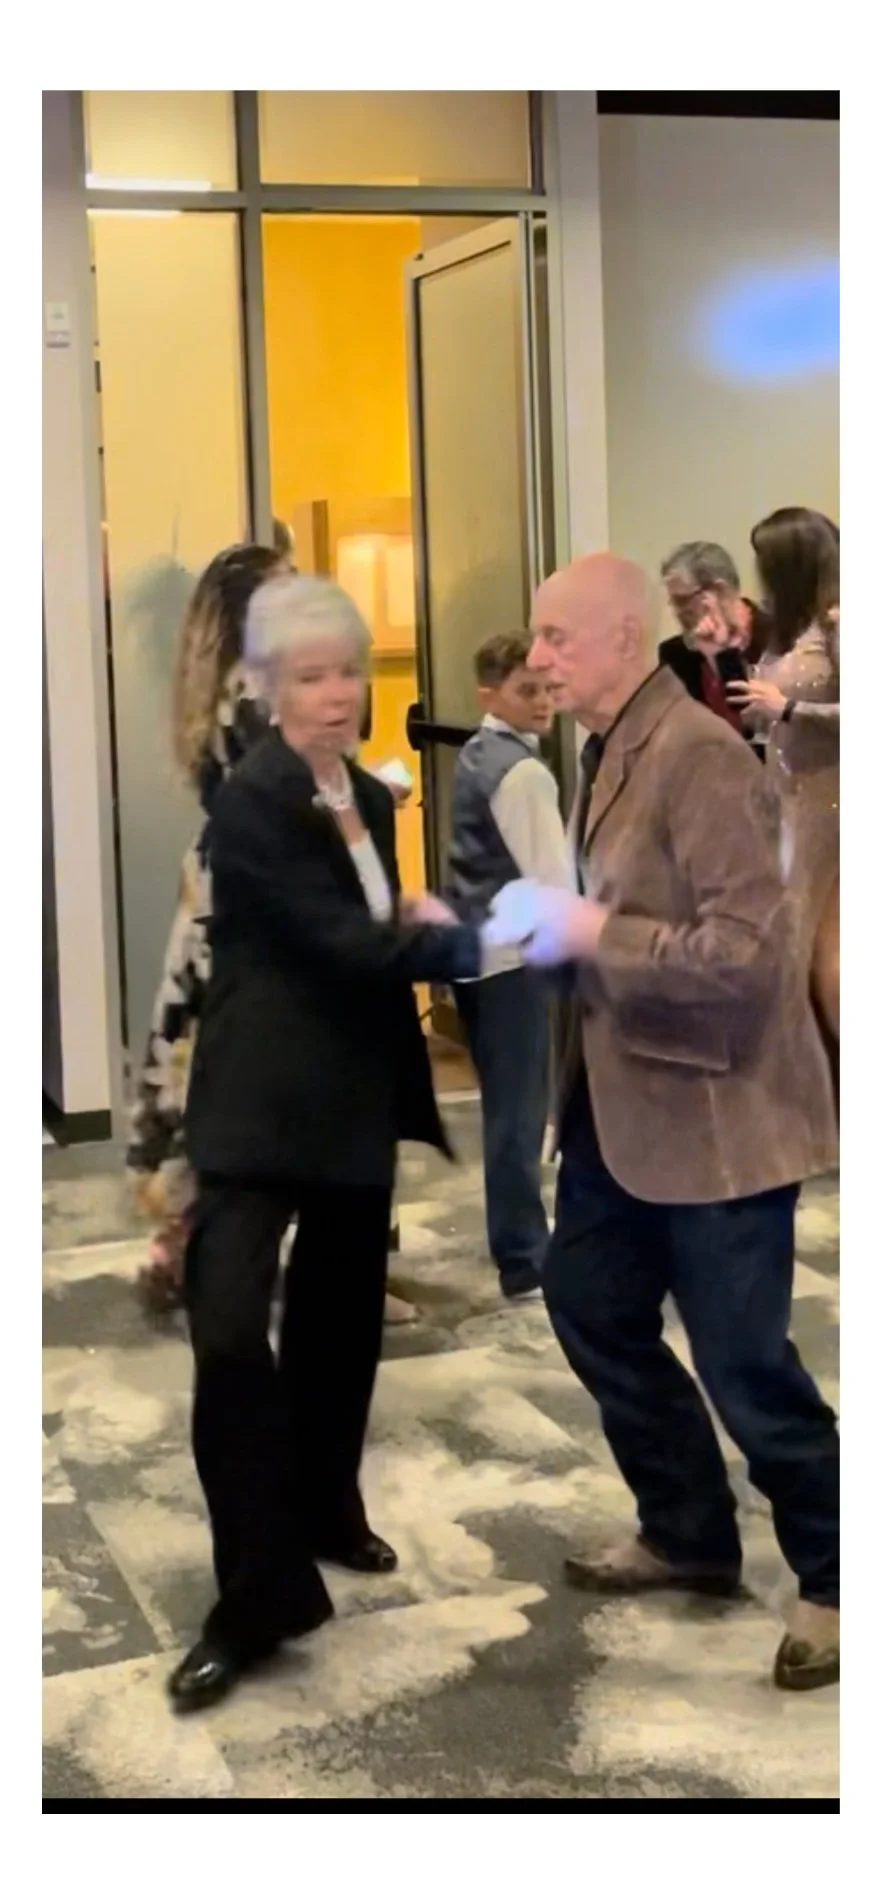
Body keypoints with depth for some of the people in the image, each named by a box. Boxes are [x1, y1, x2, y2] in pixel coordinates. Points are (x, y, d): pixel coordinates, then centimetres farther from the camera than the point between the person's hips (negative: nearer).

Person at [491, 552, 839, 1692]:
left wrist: (588, 932, -24)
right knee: (587, 1304, 18)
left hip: (715, 1114, -10)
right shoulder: (607, 752, 8)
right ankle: (688, 1535, 37)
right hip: (624, 1102, 10)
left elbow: (747, 952, -26)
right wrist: (541, 921, 4)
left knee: (743, 1362, 0)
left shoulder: (699, 757, -21)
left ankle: (835, 1581, 23)